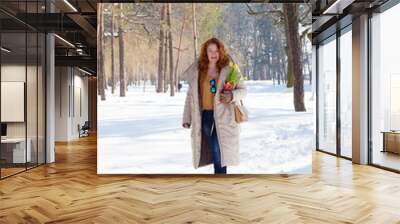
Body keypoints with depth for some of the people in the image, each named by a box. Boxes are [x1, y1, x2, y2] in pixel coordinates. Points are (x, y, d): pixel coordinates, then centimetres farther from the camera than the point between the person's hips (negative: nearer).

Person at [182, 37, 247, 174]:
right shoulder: (197, 70, 4)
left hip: (223, 115, -2)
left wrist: (232, 95, -21)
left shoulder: (229, 69, -3)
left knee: (218, 149, -7)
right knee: (213, 150, 4)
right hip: (205, 115, 3)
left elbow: (243, 89, 1)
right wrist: (187, 118, 6)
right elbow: (190, 95, 9)